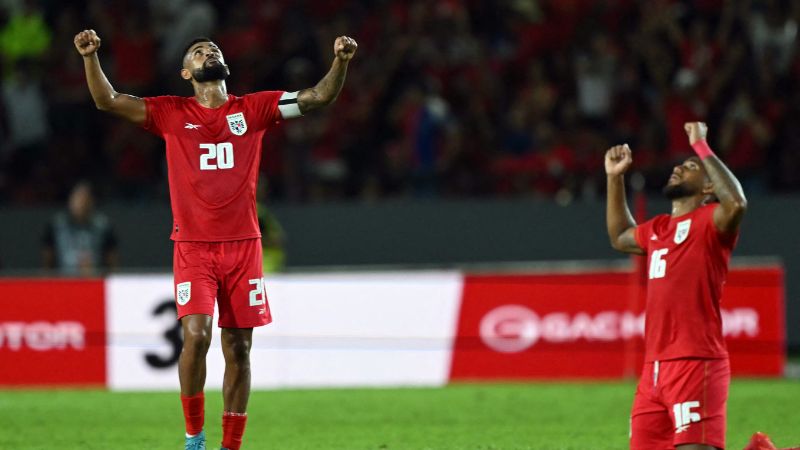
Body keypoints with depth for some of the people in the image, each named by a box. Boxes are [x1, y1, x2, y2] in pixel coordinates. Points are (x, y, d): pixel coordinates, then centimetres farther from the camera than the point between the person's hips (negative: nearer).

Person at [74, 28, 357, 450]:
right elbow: (108, 100, 0)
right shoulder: (172, 113, 6)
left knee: (238, 349, 3)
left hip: (243, 244, 2)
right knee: (196, 335, -18)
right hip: (193, 246, -2)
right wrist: (90, 57, -14)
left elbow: (318, 96, 4)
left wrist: (340, 61, -12)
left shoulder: (253, 109, 8)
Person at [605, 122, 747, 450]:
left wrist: (701, 147, -20)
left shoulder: (710, 222, -4)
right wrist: (614, 177, 33)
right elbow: (620, 237, 41)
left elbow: (736, 202, -27)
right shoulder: (658, 229, 20)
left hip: (696, 364, -8)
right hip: (654, 368, 8)